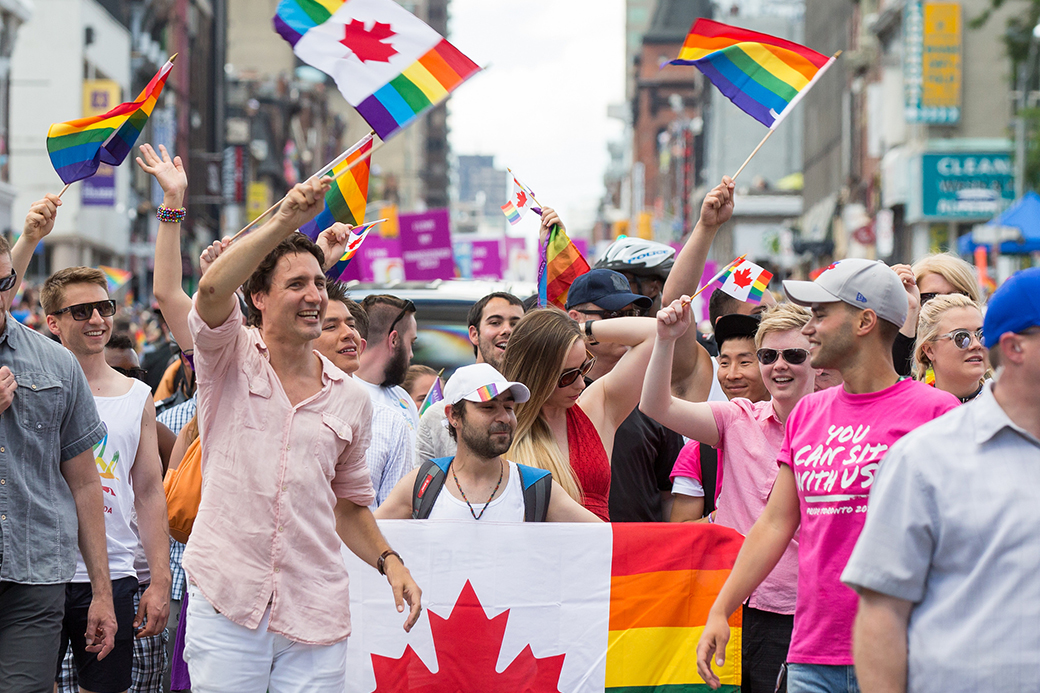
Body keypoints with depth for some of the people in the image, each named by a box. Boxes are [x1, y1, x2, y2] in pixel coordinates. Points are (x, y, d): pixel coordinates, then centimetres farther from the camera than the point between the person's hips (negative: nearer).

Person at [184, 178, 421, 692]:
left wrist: (387, 560, 6)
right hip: (226, 606, -3)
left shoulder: (351, 399, 13)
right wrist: (287, 220, -26)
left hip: (314, 616, 3)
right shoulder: (230, 361, 3)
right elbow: (212, 290, -19)